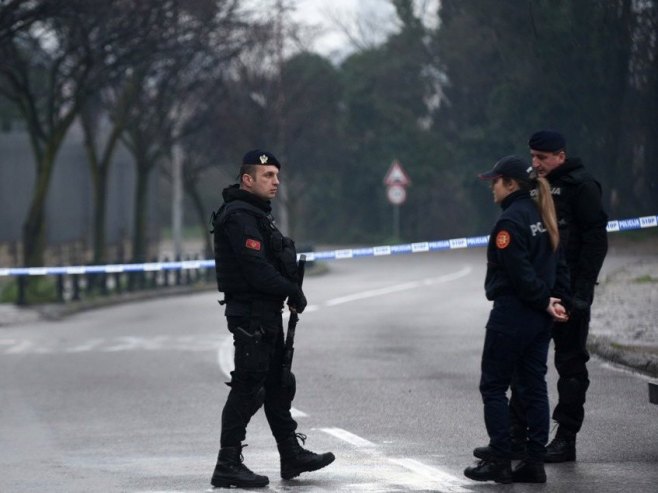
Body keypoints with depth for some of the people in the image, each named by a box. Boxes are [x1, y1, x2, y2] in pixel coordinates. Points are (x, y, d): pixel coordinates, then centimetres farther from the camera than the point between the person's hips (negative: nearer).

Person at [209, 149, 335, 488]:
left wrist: (293, 289, 6)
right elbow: (257, 270, -23)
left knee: (278, 384, 16)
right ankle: (227, 466, -7)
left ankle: (292, 455, 24)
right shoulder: (240, 216, -16)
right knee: (248, 388, -10)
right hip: (251, 314, -11)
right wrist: (294, 293, -12)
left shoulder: (256, 214, 18)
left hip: (266, 314, 11)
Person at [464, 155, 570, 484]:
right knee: (533, 386, 10)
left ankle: (499, 461, -1)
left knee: (493, 386, 1)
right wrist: (555, 299, 4)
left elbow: (519, 272, -20)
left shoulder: (510, 221, -16)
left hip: (512, 315, -9)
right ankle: (535, 461, 9)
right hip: (539, 320, 9)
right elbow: (558, 263, 13)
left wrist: (544, 301, -11)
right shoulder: (542, 217, 12)